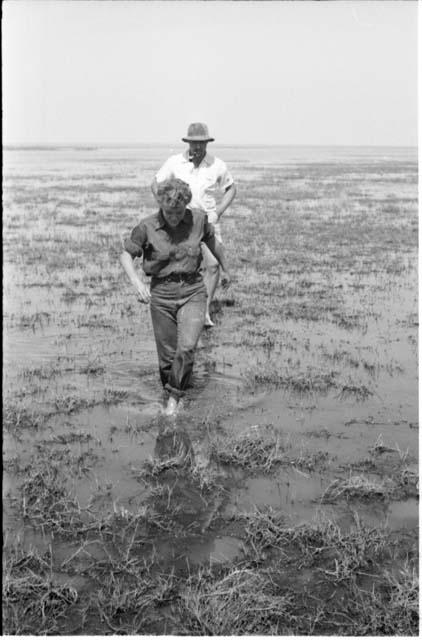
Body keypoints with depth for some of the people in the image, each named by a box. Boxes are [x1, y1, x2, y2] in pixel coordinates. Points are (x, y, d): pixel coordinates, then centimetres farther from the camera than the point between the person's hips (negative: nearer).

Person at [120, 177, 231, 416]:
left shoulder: (198, 220, -6)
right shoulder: (147, 227, -10)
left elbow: (212, 241, 14)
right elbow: (126, 255, -1)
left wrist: (225, 269, 28)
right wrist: (137, 282, -19)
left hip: (193, 291, 0)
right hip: (161, 293, 0)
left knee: (187, 347, -18)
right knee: (167, 354, 7)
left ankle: (175, 394, 2)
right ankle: (170, 392, 30)